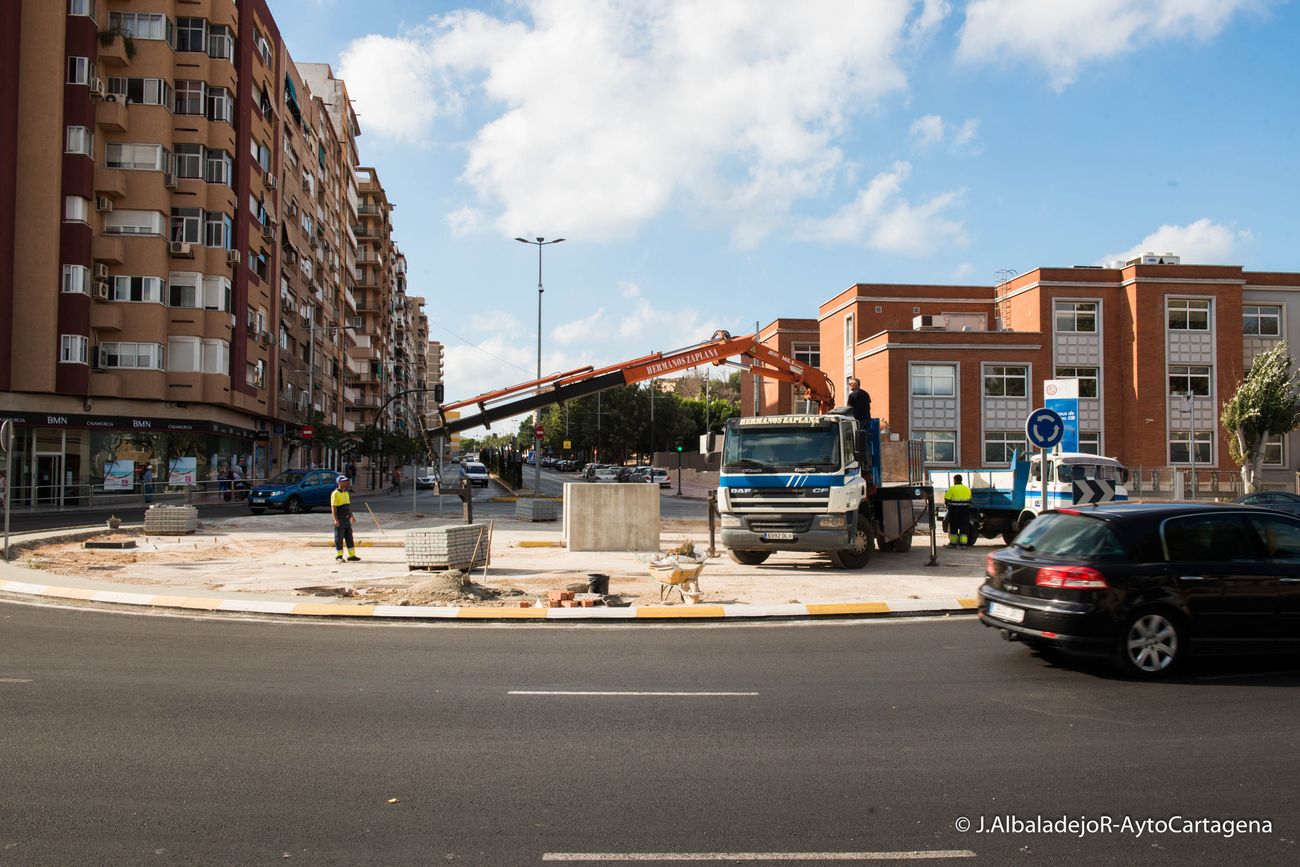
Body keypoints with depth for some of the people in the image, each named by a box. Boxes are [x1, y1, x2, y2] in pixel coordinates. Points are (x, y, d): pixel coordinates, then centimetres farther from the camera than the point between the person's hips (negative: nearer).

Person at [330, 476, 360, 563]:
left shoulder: (346, 493, 14)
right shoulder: (335, 494, -12)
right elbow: (333, 508, -16)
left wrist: (351, 516, 19)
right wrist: (335, 519, -22)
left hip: (347, 519, 8)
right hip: (339, 520, -8)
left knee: (349, 537, 8)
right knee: (339, 539, -1)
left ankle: (351, 555, 13)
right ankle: (339, 556, 7)